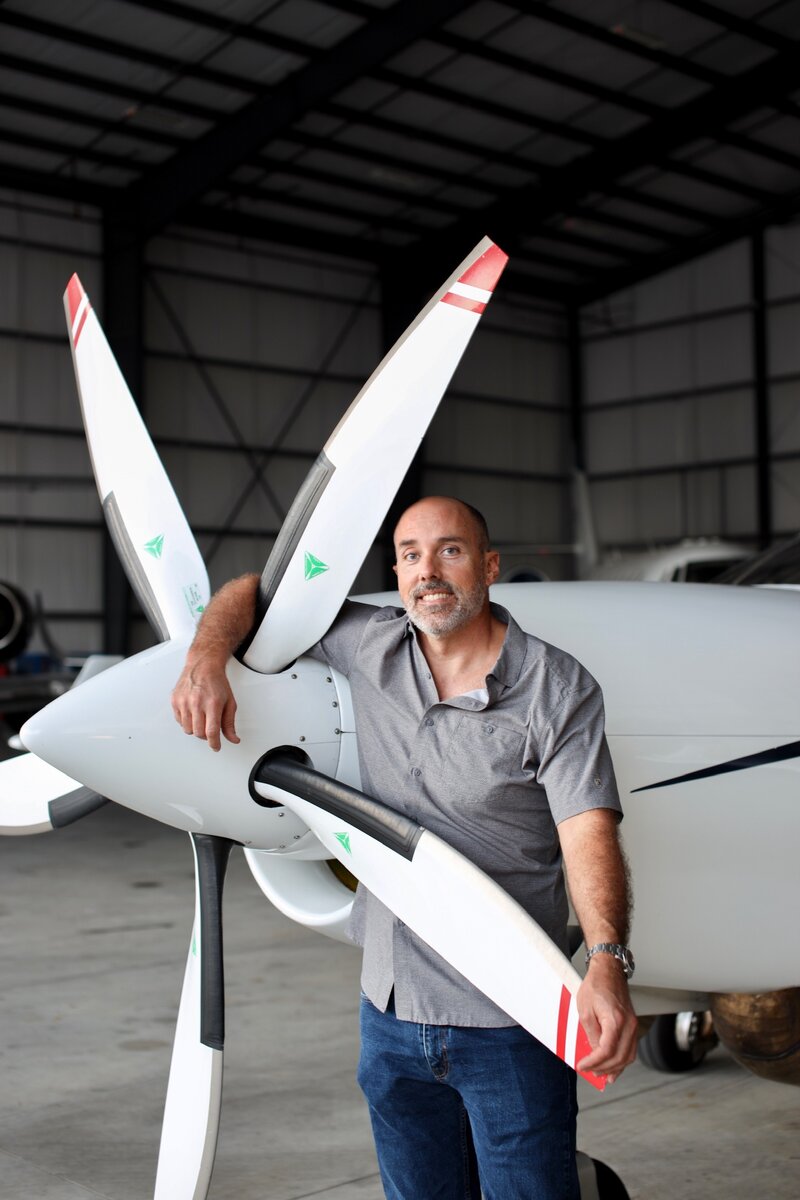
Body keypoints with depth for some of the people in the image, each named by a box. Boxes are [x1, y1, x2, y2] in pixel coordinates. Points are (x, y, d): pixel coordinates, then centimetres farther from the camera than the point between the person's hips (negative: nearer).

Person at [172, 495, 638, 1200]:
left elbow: (587, 831, -18)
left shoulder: (557, 689, -8)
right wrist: (208, 655, -9)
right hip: (393, 1009, 5)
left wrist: (607, 965, -33)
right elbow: (256, 592, 13)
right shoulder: (369, 647, 3)